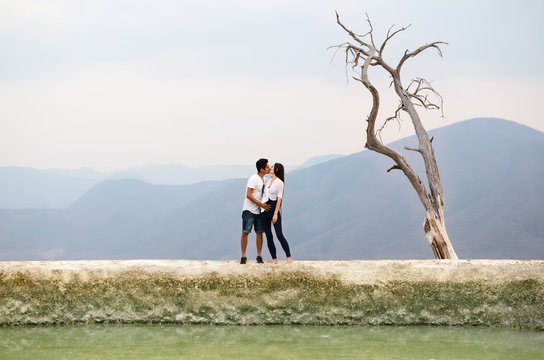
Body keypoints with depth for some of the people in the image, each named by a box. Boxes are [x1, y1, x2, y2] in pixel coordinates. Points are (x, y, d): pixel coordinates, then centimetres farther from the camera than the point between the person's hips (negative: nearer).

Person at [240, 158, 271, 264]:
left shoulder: (264, 179, 10)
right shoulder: (253, 179, -15)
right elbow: (249, 195, -21)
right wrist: (261, 205, -20)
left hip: (259, 211, 7)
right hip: (249, 210, -7)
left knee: (259, 233, 4)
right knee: (245, 233, -4)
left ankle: (259, 256, 10)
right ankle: (243, 257, 1)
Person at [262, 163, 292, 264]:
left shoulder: (279, 182, -7)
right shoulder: (268, 181, 14)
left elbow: (279, 199, -12)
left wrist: (275, 214, -19)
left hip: (275, 209, -7)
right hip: (265, 210, 7)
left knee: (279, 235, -10)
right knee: (268, 236, 3)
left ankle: (289, 257, -2)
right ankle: (274, 259, 7)